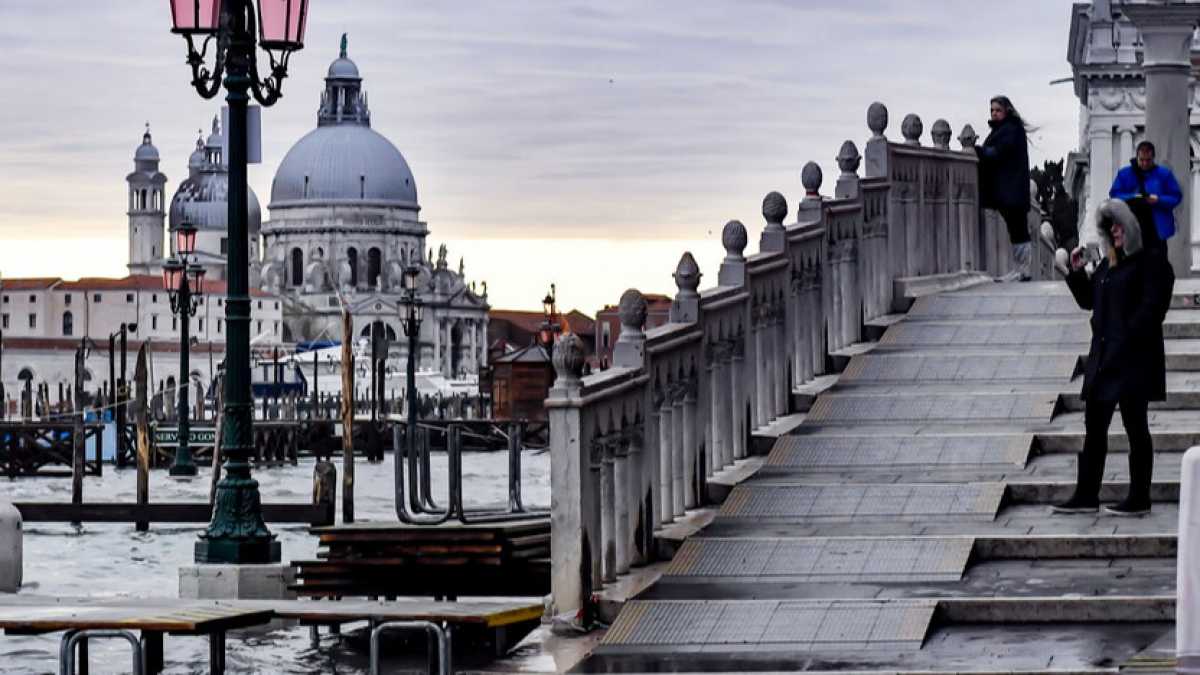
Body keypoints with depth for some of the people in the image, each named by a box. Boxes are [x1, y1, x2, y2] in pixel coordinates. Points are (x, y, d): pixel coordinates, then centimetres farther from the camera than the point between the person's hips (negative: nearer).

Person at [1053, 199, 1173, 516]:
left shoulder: (1148, 264, -8)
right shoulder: (1106, 264, 15)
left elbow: (1150, 308, -15)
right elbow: (1088, 300, 23)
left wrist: (1128, 340, -19)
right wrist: (1076, 271, 9)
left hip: (1133, 359, -8)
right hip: (1103, 356, 8)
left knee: (1135, 425, -2)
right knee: (1094, 427, 9)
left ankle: (1139, 499, 5)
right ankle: (1086, 495, 14)